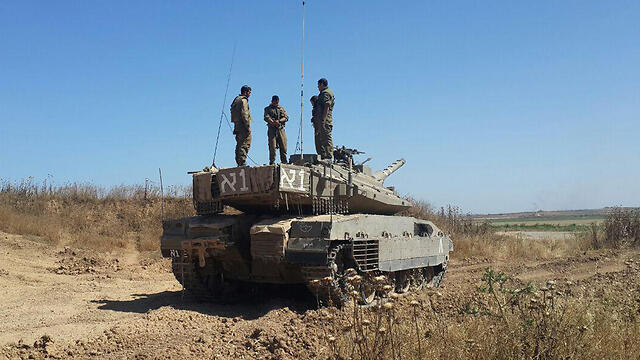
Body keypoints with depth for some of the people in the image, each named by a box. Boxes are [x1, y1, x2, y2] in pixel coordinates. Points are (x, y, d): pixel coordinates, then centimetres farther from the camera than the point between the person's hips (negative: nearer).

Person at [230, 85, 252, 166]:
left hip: (237, 126, 10)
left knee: (239, 145, 11)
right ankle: (242, 162, -17)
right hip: (243, 126, -10)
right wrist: (248, 126, -18)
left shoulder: (236, 99, 22)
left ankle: (238, 162, 11)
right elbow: (244, 114, -18)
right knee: (245, 145, -11)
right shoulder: (243, 100, -7)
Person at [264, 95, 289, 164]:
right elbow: (266, 117, -5)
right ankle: (272, 161, -4)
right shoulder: (267, 109, 13)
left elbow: (286, 117, 7)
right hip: (272, 129, -3)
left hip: (281, 129, 3)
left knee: (283, 146, -2)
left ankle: (284, 161, 4)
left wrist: (279, 121, -12)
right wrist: (273, 122, -22)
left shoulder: (282, 108, 21)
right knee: (272, 146, -8)